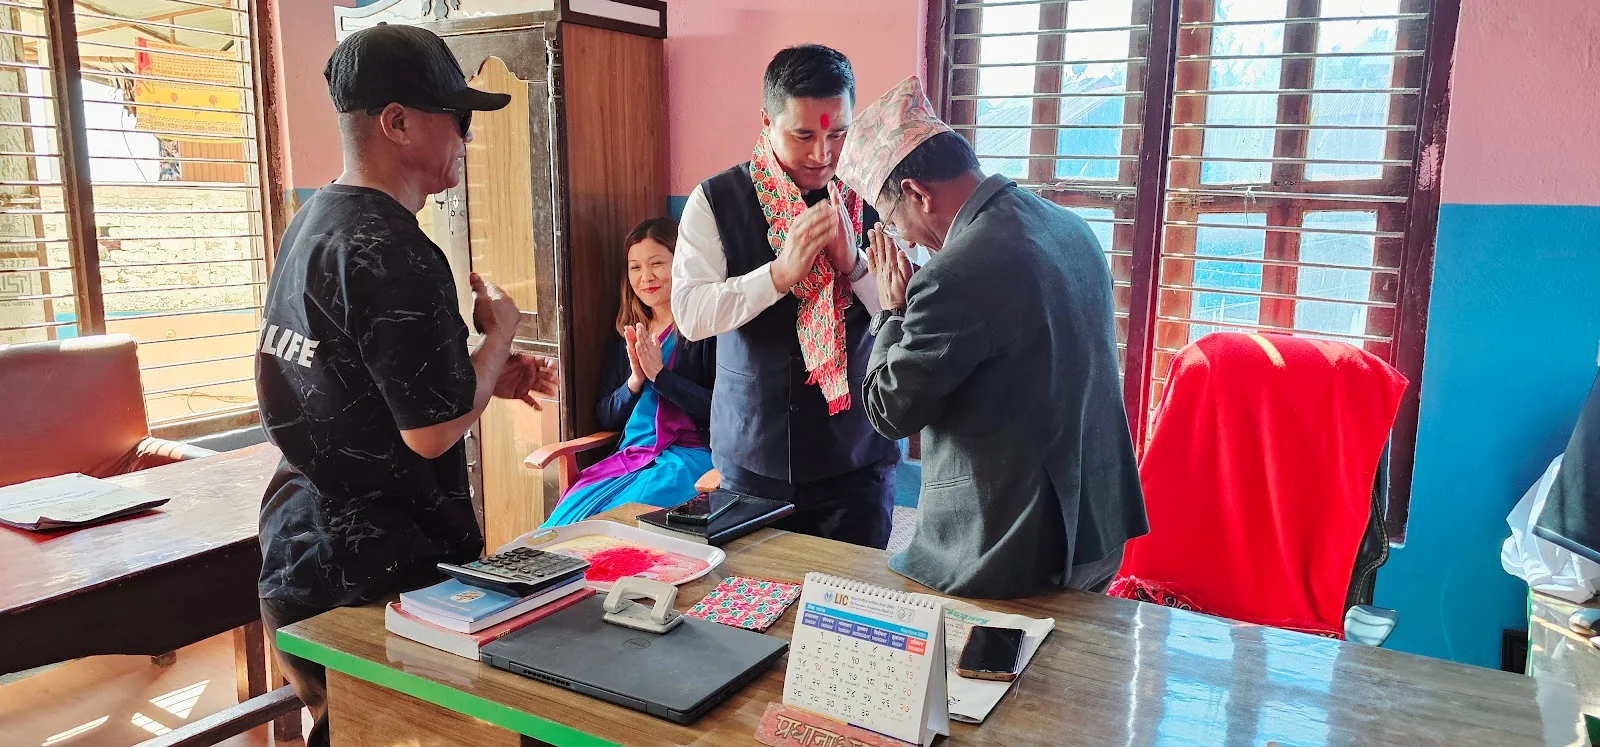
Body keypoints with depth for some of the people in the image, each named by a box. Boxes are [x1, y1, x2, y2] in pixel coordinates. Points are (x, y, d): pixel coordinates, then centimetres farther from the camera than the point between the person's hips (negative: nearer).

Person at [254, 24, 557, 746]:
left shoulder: (312, 221, 9)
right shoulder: (391, 253, -22)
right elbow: (432, 430, -23)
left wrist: (485, 374, 12)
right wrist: (498, 333, -7)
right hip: (372, 578, -10)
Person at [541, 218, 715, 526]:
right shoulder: (628, 336, 18)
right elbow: (605, 418, 16)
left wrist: (659, 374, -12)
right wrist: (635, 380, -3)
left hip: (688, 456, -5)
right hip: (629, 455, 6)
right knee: (565, 520, -19)